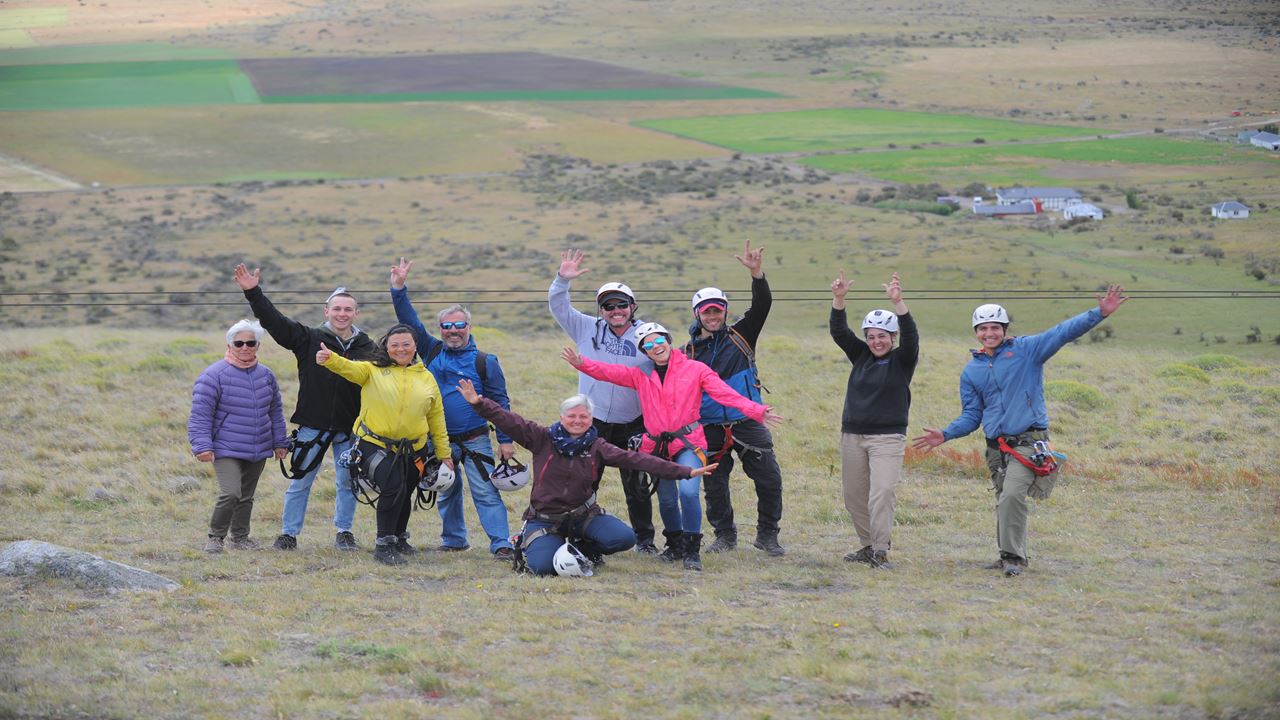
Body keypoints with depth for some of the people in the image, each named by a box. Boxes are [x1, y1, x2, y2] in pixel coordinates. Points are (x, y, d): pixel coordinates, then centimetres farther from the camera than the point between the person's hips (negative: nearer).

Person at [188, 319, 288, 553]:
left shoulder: (266, 375, 8)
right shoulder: (214, 375, -11)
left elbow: (275, 411, 19)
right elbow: (200, 414, -11)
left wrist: (279, 442, 18)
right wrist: (202, 446, -17)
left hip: (257, 451, 6)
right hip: (226, 450, -6)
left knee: (246, 496, 14)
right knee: (230, 494, -19)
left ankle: (240, 537, 30)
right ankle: (216, 537, -2)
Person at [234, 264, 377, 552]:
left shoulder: (366, 347, 3)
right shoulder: (309, 339, -2)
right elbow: (274, 321, -9)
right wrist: (253, 292, -20)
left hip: (350, 428, 1)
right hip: (313, 425, -1)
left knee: (348, 482, 9)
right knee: (300, 482, 4)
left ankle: (344, 533, 23)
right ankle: (289, 534, 14)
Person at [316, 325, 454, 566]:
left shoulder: (426, 378, 8)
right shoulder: (374, 370, -2)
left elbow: (437, 418, 11)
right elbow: (349, 368, -22)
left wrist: (444, 454, 11)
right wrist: (329, 359, -44)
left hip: (412, 450, 4)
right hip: (376, 445, -4)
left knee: (404, 495, 17)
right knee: (392, 489, -21)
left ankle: (399, 539, 42)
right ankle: (383, 545, -9)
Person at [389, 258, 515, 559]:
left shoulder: (484, 362, -3)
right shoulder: (432, 352, 7)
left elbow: (500, 402, 0)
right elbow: (411, 322, 5)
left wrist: (506, 440, -4)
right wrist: (399, 289, -6)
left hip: (474, 441, -4)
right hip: (440, 441, 4)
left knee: (485, 492, -10)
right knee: (446, 493, 13)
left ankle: (501, 544, -14)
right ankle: (454, 540, 26)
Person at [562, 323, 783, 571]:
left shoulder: (695, 369, -2)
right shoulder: (641, 376, 8)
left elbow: (726, 394, -10)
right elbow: (610, 372, -4)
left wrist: (756, 411, -23)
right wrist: (582, 364, -22)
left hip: (688, 442, -4)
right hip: (656, 446, 4)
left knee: (688, 492, -22)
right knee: (666, 499, 11)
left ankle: (692, 551, -10)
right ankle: (676, 545, 35)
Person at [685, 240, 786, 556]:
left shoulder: (740, 337, 5)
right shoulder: (688, 352, 7)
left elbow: (762, 305, -7)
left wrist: (757, 273, -21)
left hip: (748, 422, -1)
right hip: (710, 429, 1)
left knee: (770, 480, -4)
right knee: (714, 486, 6)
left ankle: (767, 534, 11)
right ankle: (725, 535, 24)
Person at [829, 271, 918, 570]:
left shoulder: (902, 360, -1)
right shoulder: (861, 355, 11)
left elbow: (910, 336, -18)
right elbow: (839, 332, 1)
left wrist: (898, 303, -31)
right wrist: (838, 299, -14)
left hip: (888, 438, -5)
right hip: (852, 436, 5)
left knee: (882, 494, -17)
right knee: (854, 496, 7)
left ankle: (880, 552, -16)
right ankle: (868, 546, 20)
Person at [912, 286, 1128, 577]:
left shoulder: (1026, 350, 1)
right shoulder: (971, 372, 14)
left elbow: (1064, 332, -8)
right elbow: (971, 416, 16)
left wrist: (1098, 313, -19)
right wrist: (946, 434, 0)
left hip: (1028, 441, -5)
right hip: (996, 447, 6)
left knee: (1012, 494, -22)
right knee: (1004, 501, 12)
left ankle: (1013, 556, -18)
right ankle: (1009, 556, 26)